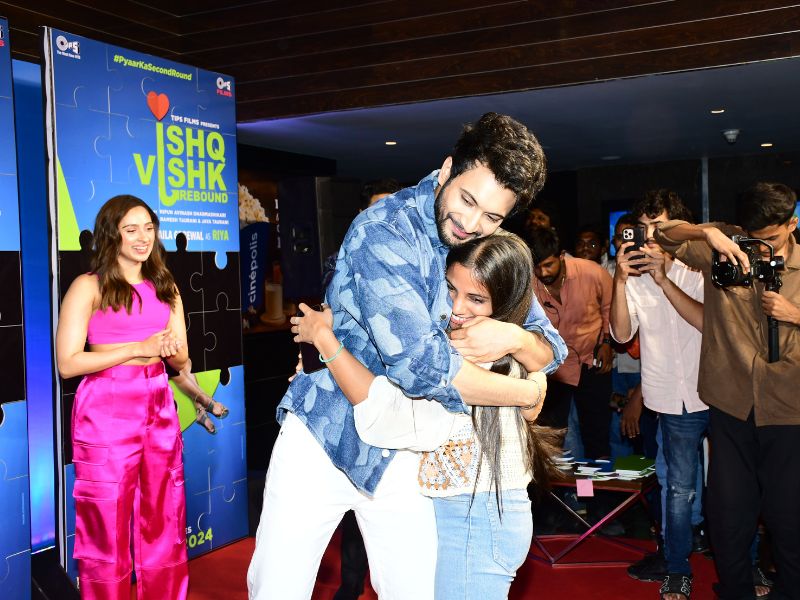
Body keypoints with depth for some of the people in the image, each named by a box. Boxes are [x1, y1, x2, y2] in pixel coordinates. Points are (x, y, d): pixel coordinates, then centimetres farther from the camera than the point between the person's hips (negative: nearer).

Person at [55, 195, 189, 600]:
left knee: (165, 525, 10)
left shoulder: (165, 287, 13)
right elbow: (67, 363, -11)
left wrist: (171, 350, -9)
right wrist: (138, 348, -15)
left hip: (159, 408, 5)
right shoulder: (89, 286, -4)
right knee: (107, 530, 2)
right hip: (107, 412, -5)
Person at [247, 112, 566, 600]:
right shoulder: (386, 230, -21)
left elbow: (551, 348, 1)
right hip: (323, 436, -4)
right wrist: (527, 392, -18)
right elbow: (421, 363, -31)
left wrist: (515, 338, -23)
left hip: (404, 453, 5)